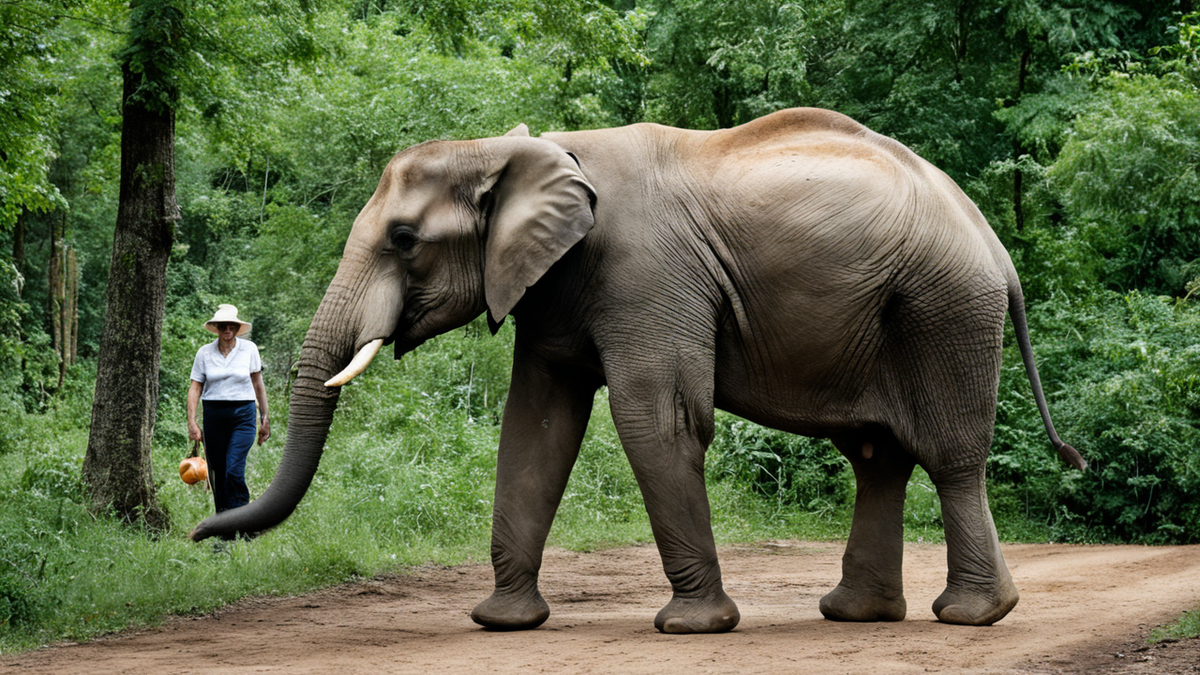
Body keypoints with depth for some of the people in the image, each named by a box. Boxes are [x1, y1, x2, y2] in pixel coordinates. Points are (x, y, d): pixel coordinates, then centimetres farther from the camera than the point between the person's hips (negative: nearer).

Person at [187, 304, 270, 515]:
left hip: (243, 416, -2)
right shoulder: (204, 353, 2)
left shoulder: (249, 349, 2)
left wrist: (265, 418, 10)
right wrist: (191, 422, -7)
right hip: (214, 416, 2)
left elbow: (258, 385, 9)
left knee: (234, 470, -16)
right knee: (217, 472, 6)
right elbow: (195, 389, 2)